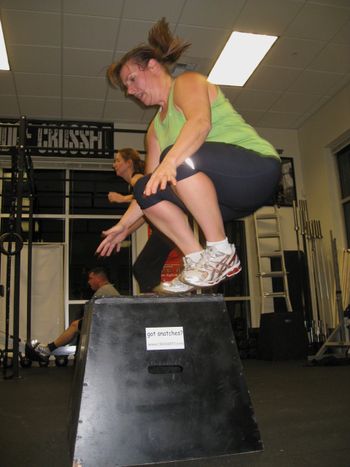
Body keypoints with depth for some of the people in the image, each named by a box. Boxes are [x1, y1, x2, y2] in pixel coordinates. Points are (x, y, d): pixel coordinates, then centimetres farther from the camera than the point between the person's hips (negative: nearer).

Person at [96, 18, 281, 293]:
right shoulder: (156, 128, 20)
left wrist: (170, 161, -43)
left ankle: (222, 253, -22)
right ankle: (197, 260, -7)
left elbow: (201, 122, -27)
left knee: (182, 158, -32)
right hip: (228, 198, 8)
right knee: (145, 189, -2)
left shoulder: (186, 82, -3)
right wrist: (123, 225, 15)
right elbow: (153, 186, 19)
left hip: (259, 169, -8)